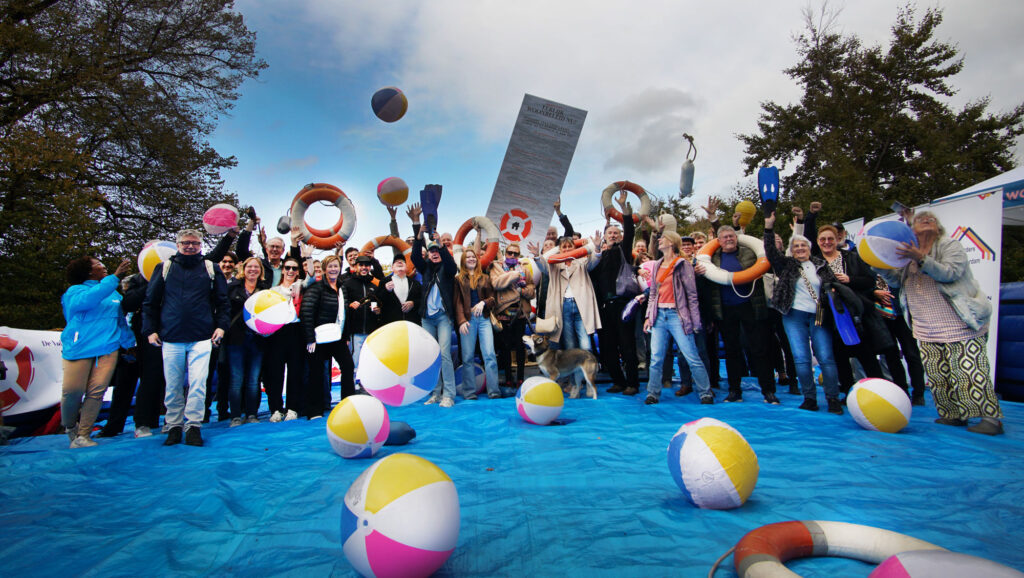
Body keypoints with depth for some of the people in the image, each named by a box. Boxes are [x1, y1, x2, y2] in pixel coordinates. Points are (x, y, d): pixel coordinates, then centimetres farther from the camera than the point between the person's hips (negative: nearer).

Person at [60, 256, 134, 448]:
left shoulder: (114, 293, 18)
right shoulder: (75, 291, 3)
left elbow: (121, 320, 24)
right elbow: (88, 299, -21)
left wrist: (129, 343, 20)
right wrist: (115, 277, -26)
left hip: (108, 348, 3)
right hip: (79, 348, -3)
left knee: (97, 391, -5)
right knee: (73, 391, -1)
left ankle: (83, 435, 3)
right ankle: (70, 427, 27)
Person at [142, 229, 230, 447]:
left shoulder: (211, 269, 8)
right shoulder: (164, 268, 10)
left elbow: (222, 301, 10)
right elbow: (150, 302, 13)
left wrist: (221, 326, 1)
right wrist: (150, 329, 6)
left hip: (201, 339, -1)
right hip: (171, 339, 1)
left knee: (198, 384, -5)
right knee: (173, 386, 7)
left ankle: (194, 426, 4)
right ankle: (174, 426, 19)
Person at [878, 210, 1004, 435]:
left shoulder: (950, 245, 0)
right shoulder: (910, 252, 15)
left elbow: (949, 273, -17)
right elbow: (896, 279, 9)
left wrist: (920, 259, -29)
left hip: (961, 327, -5)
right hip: (927, 331, 5)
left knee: (970, 372, -8)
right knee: (937, 376, 6)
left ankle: (991, 418, 2)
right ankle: (953, 415, 16)